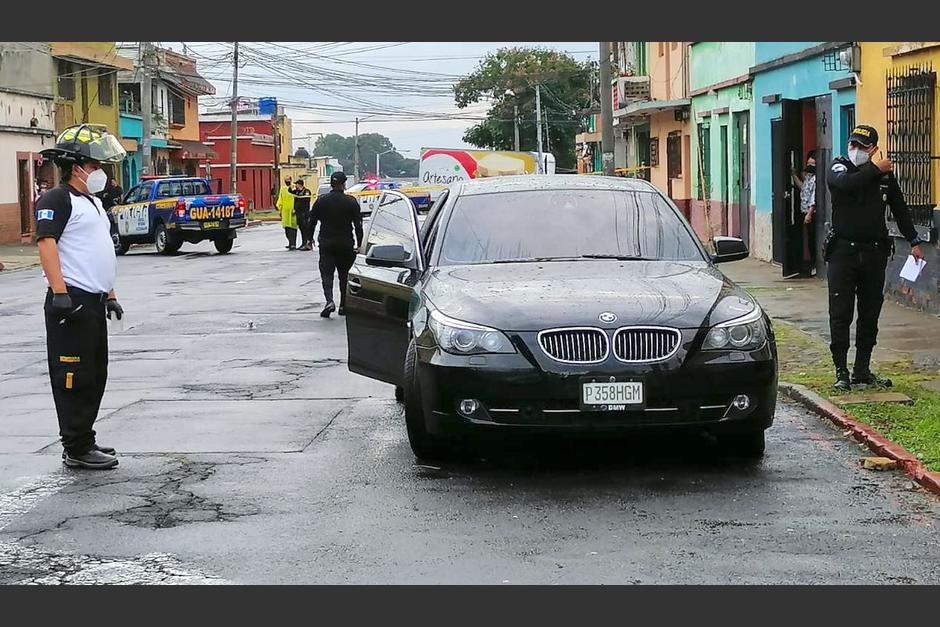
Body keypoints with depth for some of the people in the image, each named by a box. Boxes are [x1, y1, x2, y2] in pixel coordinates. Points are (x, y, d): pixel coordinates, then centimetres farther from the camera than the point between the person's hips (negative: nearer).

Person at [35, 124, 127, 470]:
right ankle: (76, 450, -2)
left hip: (94, 302, 10)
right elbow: (46, 244, -19)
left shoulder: (93, 202, 20)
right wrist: (60, 293, -27)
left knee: (95, 376, 14)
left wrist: (109, 294, 24)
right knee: (75, 378, -6)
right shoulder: (57, 199, -9)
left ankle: (84, 440, 23)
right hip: (72, 301, -10)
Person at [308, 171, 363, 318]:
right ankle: (343, 306, 15)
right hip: (345, 244, 1)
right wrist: (359, 244, 3)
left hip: (326, 244, -1)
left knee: (326, 273, -1)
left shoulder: (321, 201, -2)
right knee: (344, 274, 13)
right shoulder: (351, 201, -3)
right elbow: (358, 225, -4)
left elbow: (312, 222, 2)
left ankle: (329, 300, -24)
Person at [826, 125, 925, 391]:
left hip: (874, 253, 3)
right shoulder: (839, 166, -1)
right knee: (840, 315, -3)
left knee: (870, 315, 8)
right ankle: (841, 372, 3)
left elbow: (900, 209, 18)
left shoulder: (885, 174, 8)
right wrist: (875, 170, -16)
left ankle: (862, 371, 16)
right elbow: (844, 183, -25)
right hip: (844, 252, -3)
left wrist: (914, 242, 18)